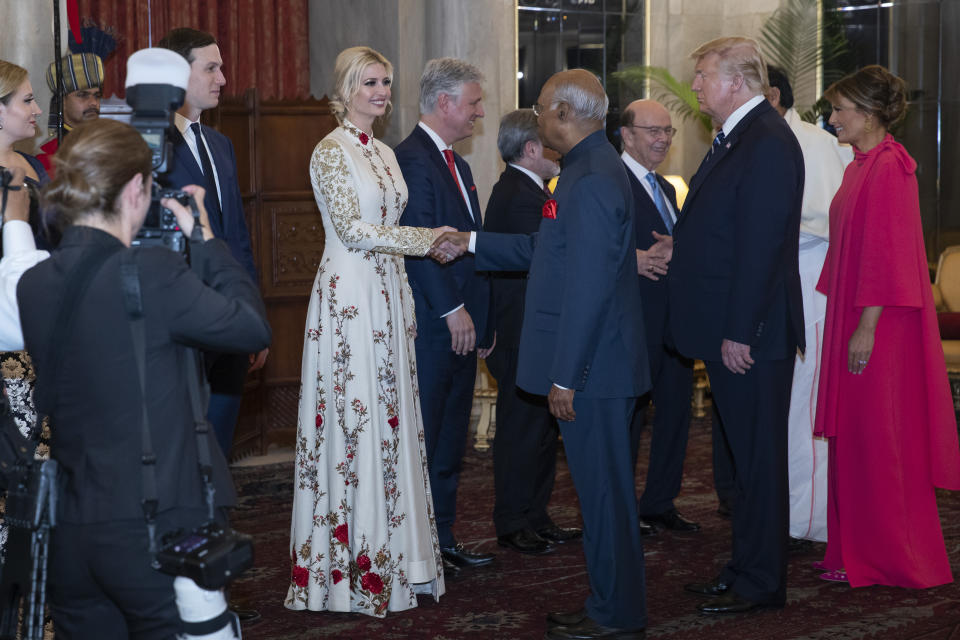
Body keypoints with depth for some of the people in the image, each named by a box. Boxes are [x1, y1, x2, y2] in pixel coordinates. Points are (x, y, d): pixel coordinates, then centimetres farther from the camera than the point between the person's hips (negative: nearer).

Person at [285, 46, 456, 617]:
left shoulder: (385, 154, 15)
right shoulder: (332, 151, -8)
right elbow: (352, 228, -16)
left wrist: (409, 305, 15)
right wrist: (426, 239, -17)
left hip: (389, 296, 8)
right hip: (349, 296, -8)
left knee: (390, 420, 9)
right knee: (354, 421, -4)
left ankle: (394, 555, 17)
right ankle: (352, 563, 4)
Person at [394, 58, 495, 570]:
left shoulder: (458, 165, 19)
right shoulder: (412, 159, -13)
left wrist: (482, 319, 17)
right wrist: (452, 309, -20)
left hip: (461, 325, 10)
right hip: (430, 326, -10)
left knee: (451, 438, 14)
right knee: (420, 439, -3)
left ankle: (442, 539, 22)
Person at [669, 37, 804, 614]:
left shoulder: (768, 143, -17)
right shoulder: (736, 139, 15)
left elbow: (761, 245, -22)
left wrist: (740, 332, -22)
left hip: (752, 335, -10)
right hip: (728, 331, 10)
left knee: (759, 458, 0)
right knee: (746, 454, 16)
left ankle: (761, 583, 9)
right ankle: (747, 569, 26)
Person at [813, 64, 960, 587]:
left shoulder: (889, 167, -14)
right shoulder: (860, 166, 15)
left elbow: (887, 253, -19)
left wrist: (866, 327, -21)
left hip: (880, 327, -9)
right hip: (853, 322, 9)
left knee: (878, 438, -2)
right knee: (855, 436, 11)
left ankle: (893, 559, 8)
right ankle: (858, 553, 19)